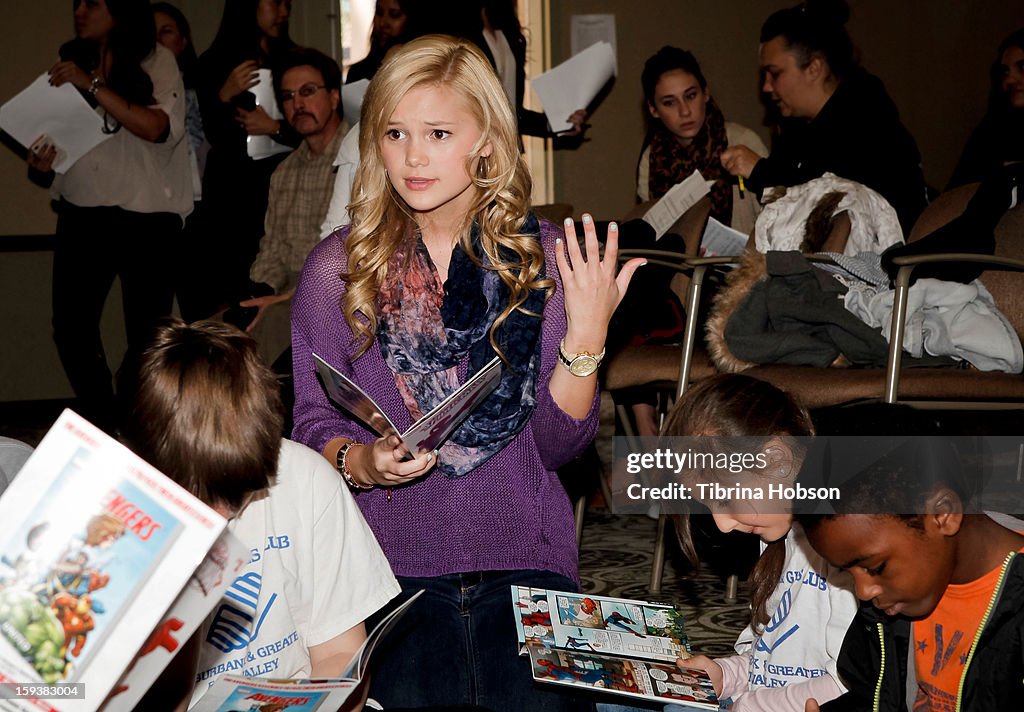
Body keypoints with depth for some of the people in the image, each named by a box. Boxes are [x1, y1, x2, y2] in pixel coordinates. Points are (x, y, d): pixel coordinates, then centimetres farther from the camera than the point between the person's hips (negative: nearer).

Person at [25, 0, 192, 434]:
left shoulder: (155, 62, -1)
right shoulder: (70, 63, 13)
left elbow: (156, 127, -18)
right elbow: (53, 137, 19)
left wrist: (92, 85, -20)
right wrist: (39, 166, -3)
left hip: (144, 217, -4)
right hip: (81, 215, 5)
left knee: (146, 336, -1)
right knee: (71, 331, -1)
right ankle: (102, 428, 16)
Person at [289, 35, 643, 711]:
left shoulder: (546, 254, 2)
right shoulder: (337, 267, 2)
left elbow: (557, 446, 0)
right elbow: (314, 426, 8)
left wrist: (585, 336, -14)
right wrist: (361, 463, -13)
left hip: (525, 558, 0)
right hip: (393, 560, 0)